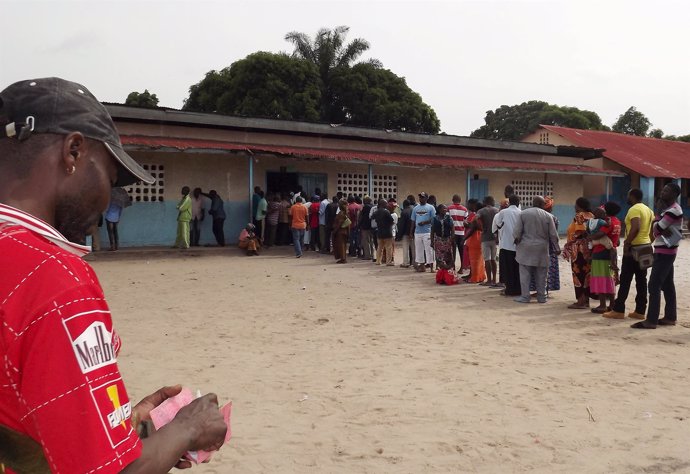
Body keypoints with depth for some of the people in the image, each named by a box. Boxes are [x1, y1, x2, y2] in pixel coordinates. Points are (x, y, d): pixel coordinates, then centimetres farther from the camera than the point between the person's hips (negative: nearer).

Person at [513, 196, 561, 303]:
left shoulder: (523, 214, -2)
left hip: (526, 248, -1)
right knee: (541, 275, 9)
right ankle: (541, 297, 15)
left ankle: (525, 296, 3)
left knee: (525, 273, 4)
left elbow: (517, 232, -4)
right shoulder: (548, 216, -1)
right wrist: (557, 248, 12)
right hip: (542, 249, 1)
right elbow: (553, 234, 1)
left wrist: (517, 240, 15)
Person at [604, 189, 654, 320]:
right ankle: (640, 311, 10)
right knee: (641, 280, 9)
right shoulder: (649, 210, 15)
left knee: (625, 280, -5)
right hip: (646, 247, 9)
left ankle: (618, 310, -2)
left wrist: (626, 243, -22)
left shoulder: (634, 209, -13)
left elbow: (635, 228, -27)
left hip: (634, 248, -9)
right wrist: (648, 242, 20)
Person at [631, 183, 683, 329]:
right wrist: (662, 230, -13)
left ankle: (651, 320, -12)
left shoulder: (674, 210, -16)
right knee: (667, 285, 13)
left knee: (654, 285, -12)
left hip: (665, 252, -10)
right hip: (665, 251, 10)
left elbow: (657, 227, -17)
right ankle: (670, 317, 19)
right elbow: (656, 229, 8)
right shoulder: (668, 209, 16)